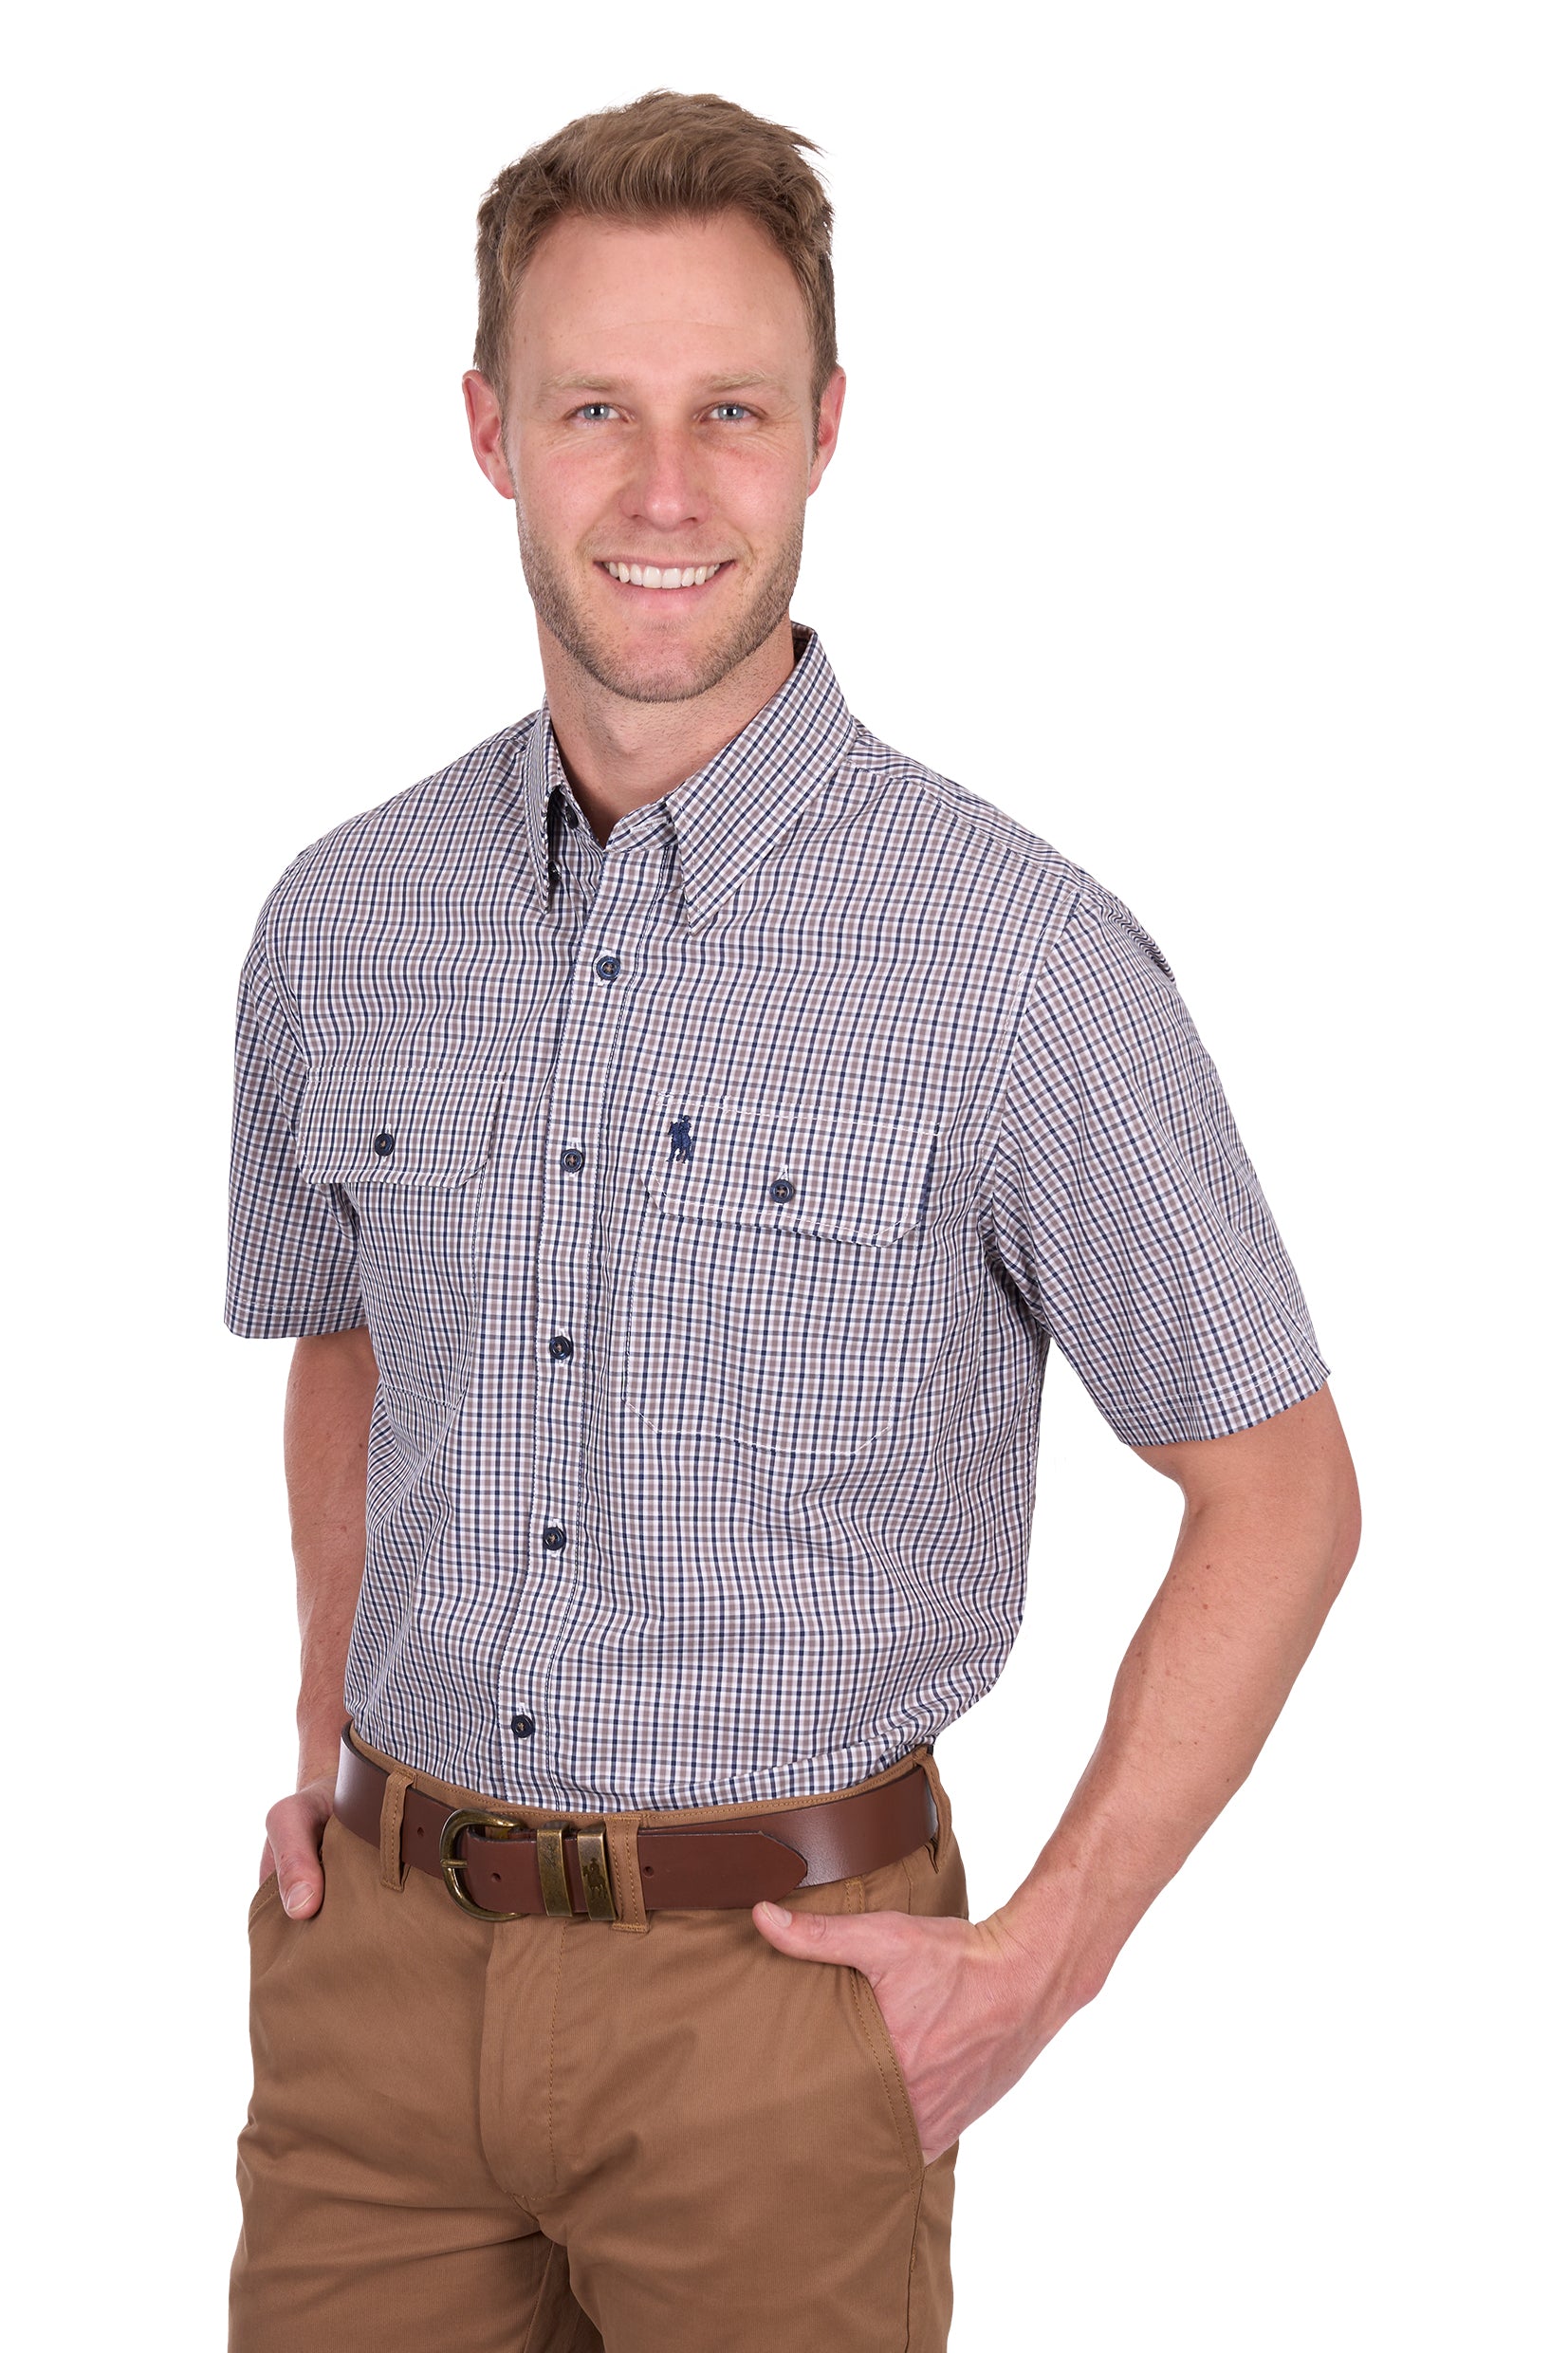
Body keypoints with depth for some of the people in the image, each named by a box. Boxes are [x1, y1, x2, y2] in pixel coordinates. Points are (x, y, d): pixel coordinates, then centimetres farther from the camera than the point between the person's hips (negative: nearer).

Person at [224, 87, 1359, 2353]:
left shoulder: (1016, 956, -13)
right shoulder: (342, 922, 1)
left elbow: (1278, 1487, -6)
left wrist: (1040, 1961, -9)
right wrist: (331, 1744, 10)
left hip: (768, 1991, -3)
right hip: (378, 1950, 4)